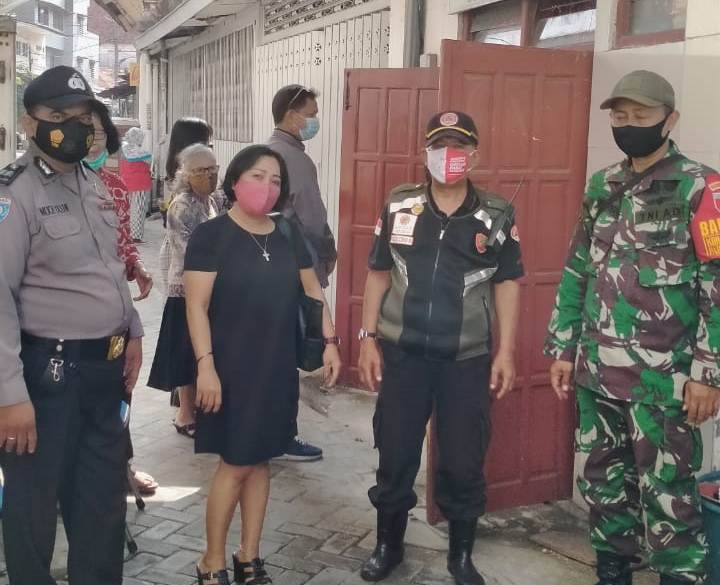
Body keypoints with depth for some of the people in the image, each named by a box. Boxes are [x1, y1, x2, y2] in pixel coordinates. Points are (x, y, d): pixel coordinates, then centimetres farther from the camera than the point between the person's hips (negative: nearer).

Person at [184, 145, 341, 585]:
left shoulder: (288, 234, 8)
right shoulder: (211, 235, -9)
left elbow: (312, 289, 15)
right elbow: (197, 306, -13)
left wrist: (330, 342, 8)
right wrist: (206, 365, -20)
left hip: (278, 366, 5)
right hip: (232, 366, -5)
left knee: (261, 460, 11)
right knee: (236, 463, -2)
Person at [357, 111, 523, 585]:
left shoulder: (497, 215, -1)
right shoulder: (399, 207, 1)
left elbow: (507, 284, 2)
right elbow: (379, 274, 5)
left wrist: (506, 351, -2)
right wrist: (368, 338, 1)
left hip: (468, 359, -1)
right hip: (403, 353, 1)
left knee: (464, 463, 8)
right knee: (395, 456, 11)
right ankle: (388, 545, 31)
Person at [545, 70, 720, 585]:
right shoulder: (602, 187, 10)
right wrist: (563, 347, 11)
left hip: (663, 378, -6)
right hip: (597, 371, 6)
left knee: (667, 495, 0)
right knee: (603, 482, 17)